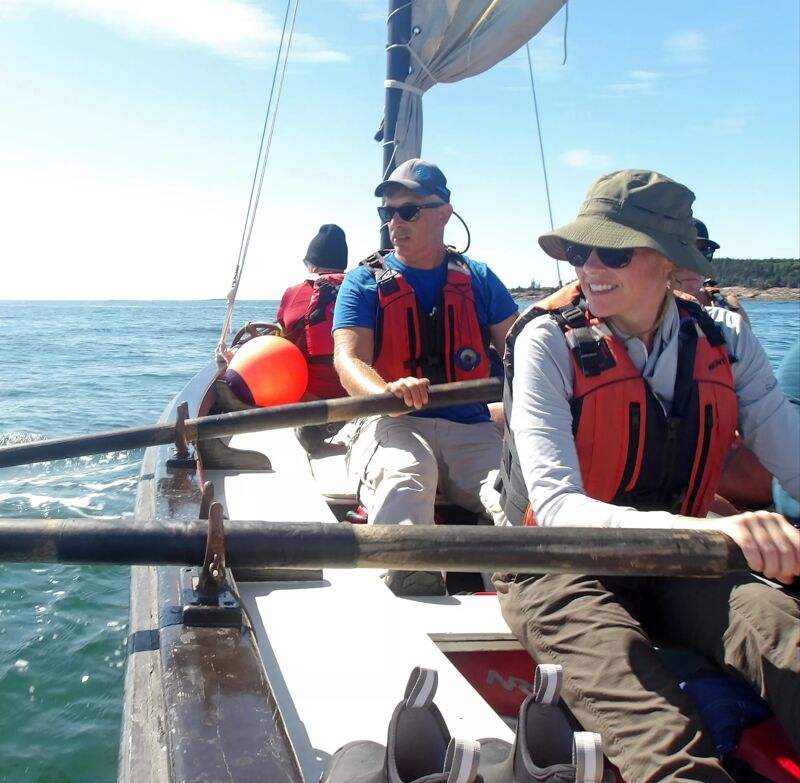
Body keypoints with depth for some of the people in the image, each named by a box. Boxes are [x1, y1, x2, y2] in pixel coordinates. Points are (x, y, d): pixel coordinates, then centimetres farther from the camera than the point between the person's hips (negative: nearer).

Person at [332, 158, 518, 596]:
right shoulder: (365, 282, 10)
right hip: (393, 424, -2)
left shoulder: (478, 279, 17)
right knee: (402, 474, -38)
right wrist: (387, 391, -30)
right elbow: (349, 359, -5)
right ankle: (407, 573, -51)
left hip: (472, 428, 2)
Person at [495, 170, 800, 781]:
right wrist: (705, 529, -45)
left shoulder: (724, 339, 0)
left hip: (675, 570, 4)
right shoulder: (549, 341, -14)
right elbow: (557, 507, -27)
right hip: (562, 569, -3)